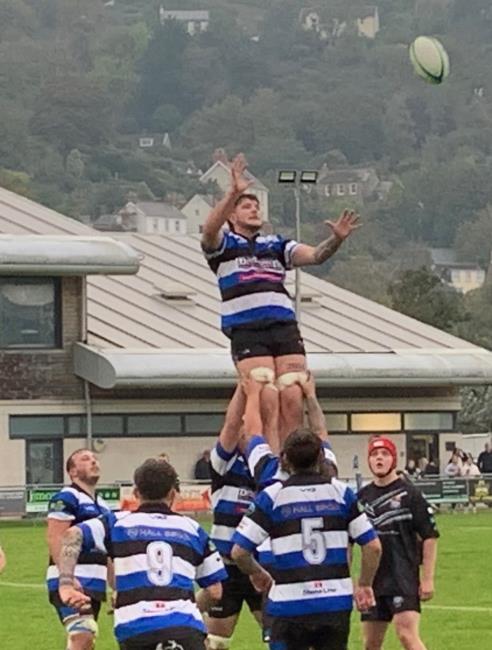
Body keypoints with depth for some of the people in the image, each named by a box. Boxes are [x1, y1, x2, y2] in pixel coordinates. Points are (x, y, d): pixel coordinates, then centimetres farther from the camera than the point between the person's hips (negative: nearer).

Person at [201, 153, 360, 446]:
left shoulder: (276, 245, 24)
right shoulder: (224, 245, 11)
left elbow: (314, 255, 12)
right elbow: (209, 229, -12)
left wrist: (336, 239, -8)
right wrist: (234, 192, -23)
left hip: (285, 327, 4)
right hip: (246, 331, -4)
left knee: (293, 400, -8)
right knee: (267, 401, -17)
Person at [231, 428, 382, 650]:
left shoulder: (272, 496, -2)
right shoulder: (340, 492, 3)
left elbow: (239, 551, -5)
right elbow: (373, 546, 2)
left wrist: (257, 574, 16)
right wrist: (365, 584, 17)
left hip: (290, 605, -2)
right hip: (336, 601, 2)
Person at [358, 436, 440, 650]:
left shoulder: (409, 494, -4)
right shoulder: (362, 497, 10)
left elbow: (430, 537, -4)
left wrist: (427, 579, -9)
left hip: (404, 578, -5)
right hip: (372, 579, 5)